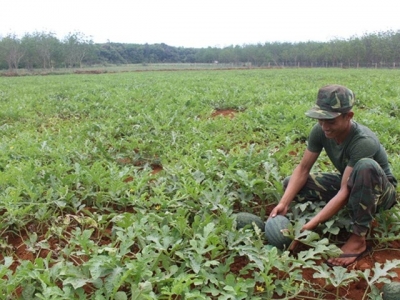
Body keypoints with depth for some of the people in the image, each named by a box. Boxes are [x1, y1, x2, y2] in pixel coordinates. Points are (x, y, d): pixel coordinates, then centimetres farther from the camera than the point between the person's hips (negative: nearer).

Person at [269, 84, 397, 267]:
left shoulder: (363, 142, -36)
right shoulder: (320, 131, -19)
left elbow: (345, 192, -38)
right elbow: (303, 169, -14)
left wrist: (309, 226, -42)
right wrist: (284, 203, -29)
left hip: (379, 190, -5)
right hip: (350, 183, 6)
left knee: (365, 165, -42)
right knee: (291, 184, -11)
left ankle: (358, 239, -27)